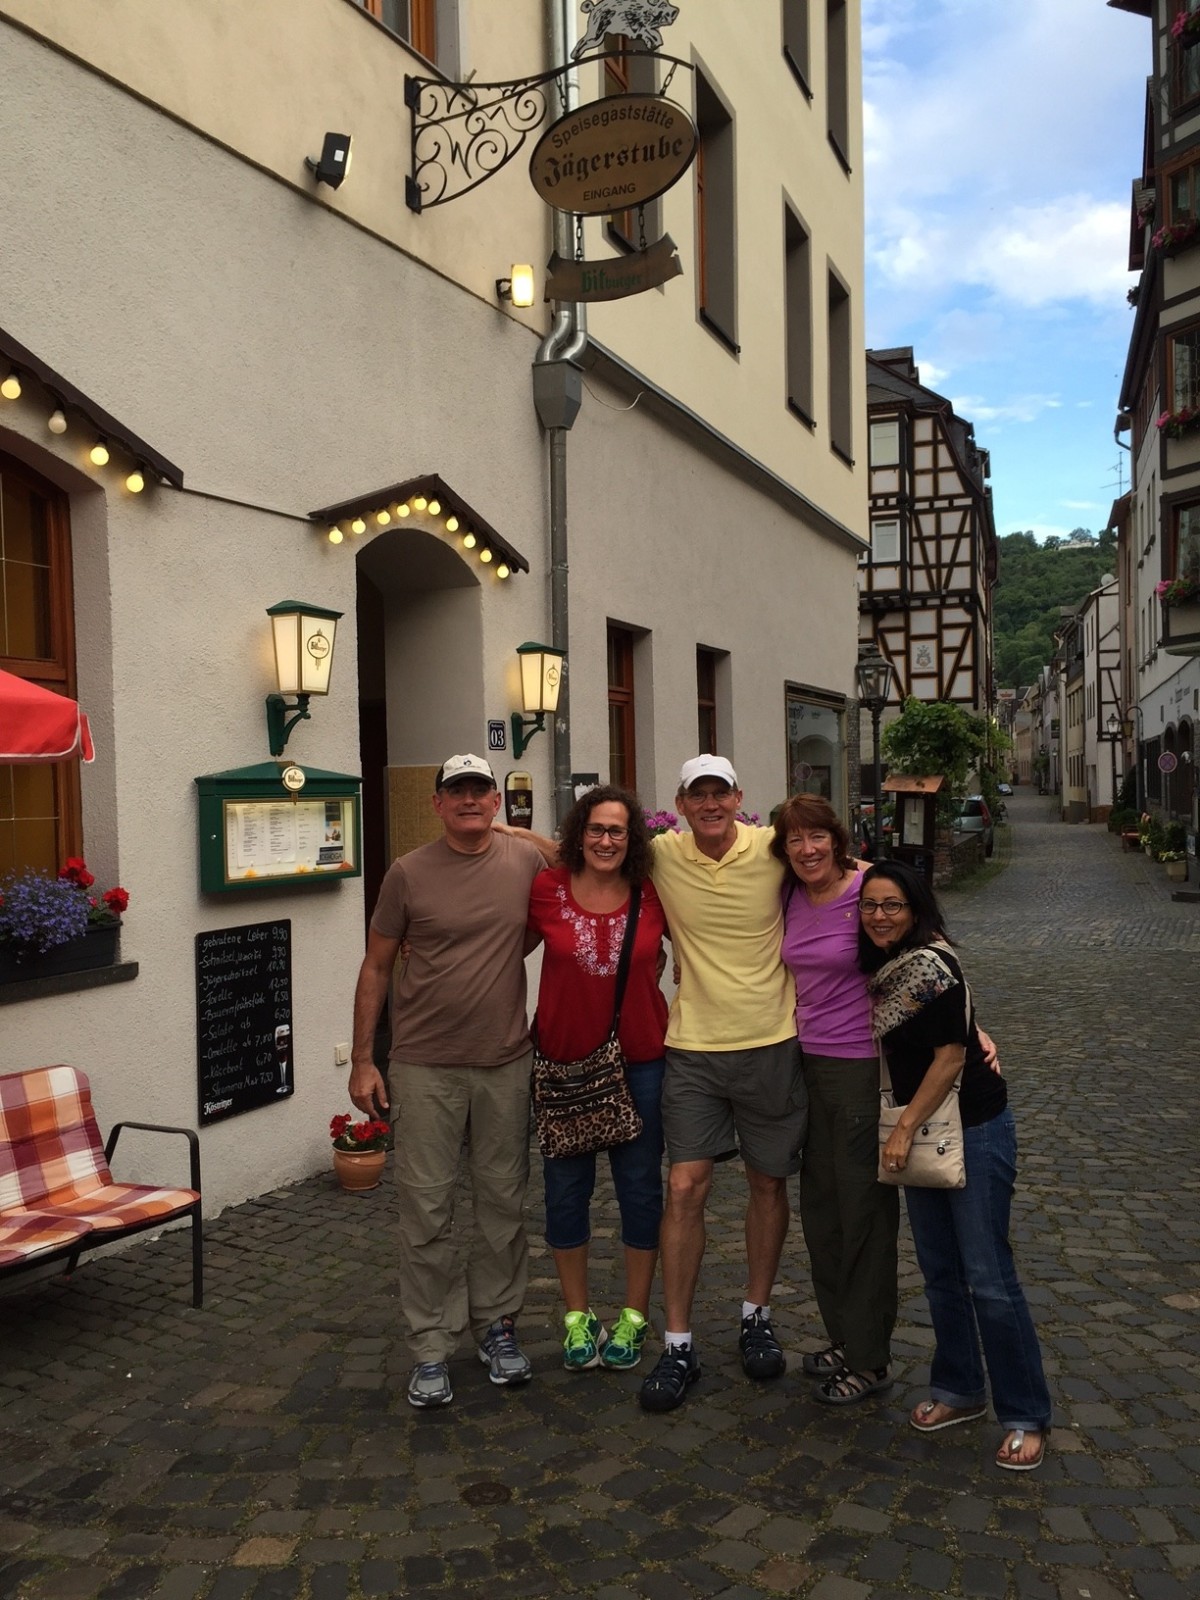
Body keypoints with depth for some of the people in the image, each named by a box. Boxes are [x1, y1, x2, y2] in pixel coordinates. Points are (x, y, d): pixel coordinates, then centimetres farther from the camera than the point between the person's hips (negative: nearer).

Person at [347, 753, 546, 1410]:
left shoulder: (526, 861, 0)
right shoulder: (409, 873, -5)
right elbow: (376, 967, 1)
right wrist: (362, 1060, -1)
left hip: (506, 1062, 2)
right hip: (425, 1066, -2)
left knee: (504, 1201, 12)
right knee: (426, 1209, 3)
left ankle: (497, 1325, 29)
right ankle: (431, 1348, 17)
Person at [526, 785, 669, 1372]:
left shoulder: (652, 897, -5)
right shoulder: (546, 890, -8)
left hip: (640, 1061, 1)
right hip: (563, 1059, 0)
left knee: (640, 1185, 10)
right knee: (567, 1187, 10)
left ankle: (633, 1318, 28)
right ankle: (577, 1317, 29)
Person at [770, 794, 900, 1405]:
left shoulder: (868, 891, -15)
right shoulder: (789, 897, 4)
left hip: (863, 1065, -7)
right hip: (809, 1061, 7)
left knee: (864, 1206, 4)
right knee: (820, 1204, 15)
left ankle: (870, 1358, 20)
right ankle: (844, 1336, 33)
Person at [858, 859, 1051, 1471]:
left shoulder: (931, 964, -20)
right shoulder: (880, 967, 5)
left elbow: (950, 1057, -19)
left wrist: (904, 1129, -14)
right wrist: (905, 1129, 5)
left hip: (974, 1129, -8)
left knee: (988, 1277, -3)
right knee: (939, 1271, 15)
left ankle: (1025, 1415, 12)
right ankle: (960, 1390, 30)